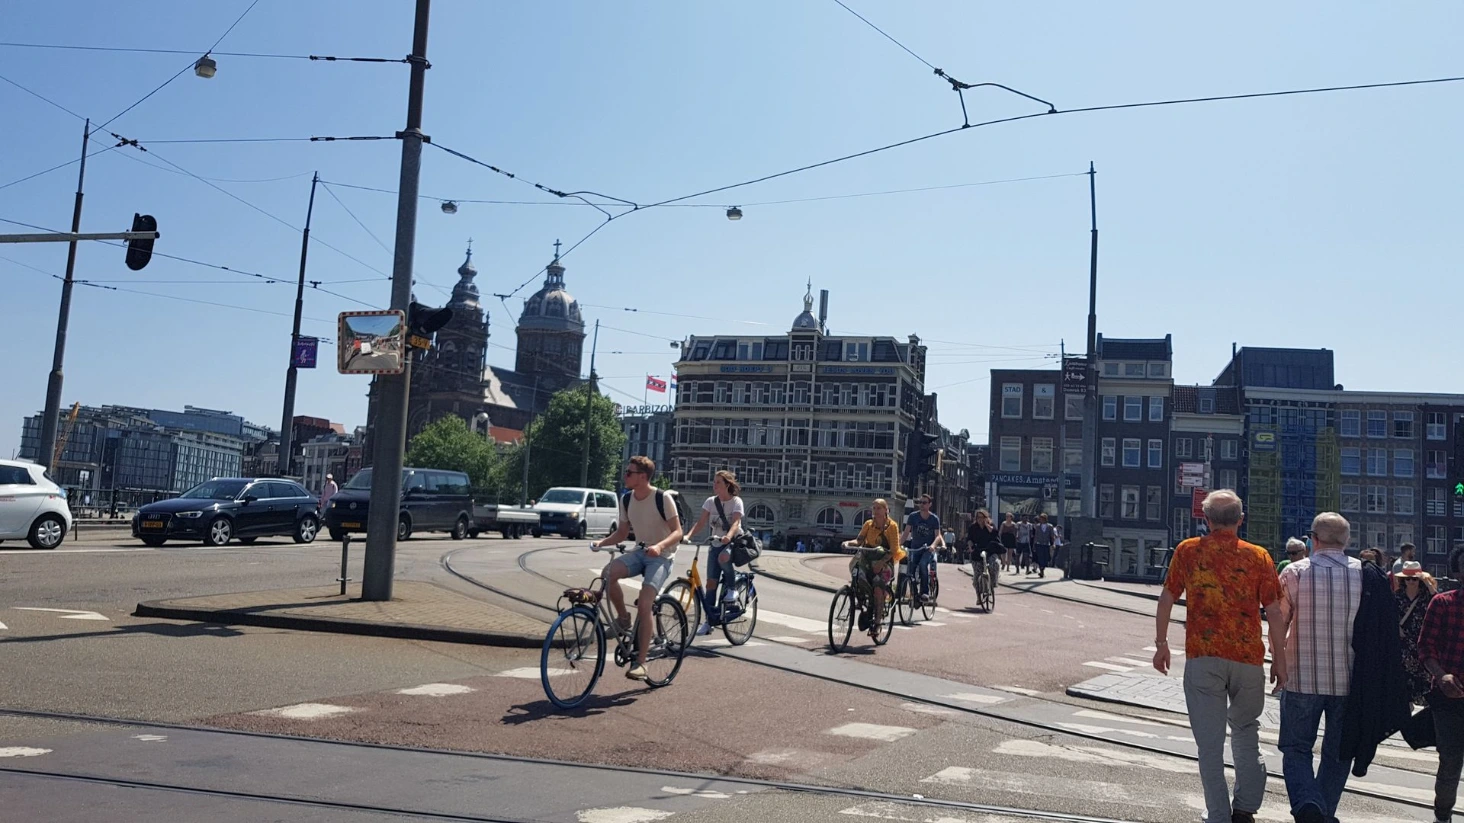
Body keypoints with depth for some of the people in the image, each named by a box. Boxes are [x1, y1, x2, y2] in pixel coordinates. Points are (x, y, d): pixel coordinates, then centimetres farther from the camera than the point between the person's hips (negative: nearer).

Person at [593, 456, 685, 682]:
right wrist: (601, 542, -8)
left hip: (662, 556, -5)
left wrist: (659, 546, -35)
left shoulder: (663, 498, -16)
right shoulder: (626, 500, 2)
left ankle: (640, 662, -10)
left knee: (643, 605, -20)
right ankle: (623, 618, -1)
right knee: (608, 573, -25)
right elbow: (622, 533, 11)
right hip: (640, 552, 6)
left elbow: (677, 532, -16)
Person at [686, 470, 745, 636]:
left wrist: (728, 536, -44)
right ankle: (708, 620, 4)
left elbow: (736, 522, -24)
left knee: (723, 557, -38)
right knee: (711, 582, -3)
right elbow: (701, 522, -5)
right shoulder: (710, 501, 1)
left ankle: (732, 587, -11)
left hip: (733, 542, -4)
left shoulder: (736, 502, -10)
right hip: (716, 544, 4)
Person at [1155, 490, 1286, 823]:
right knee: (1245, 729, 22)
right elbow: (1274, 612, -1)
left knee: (1210, 741, 5)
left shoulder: (1187, 551, -1)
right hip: (1249, 658, 2)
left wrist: (1161, 643, 14)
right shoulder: (1258, 556, -1)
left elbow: (1166, 599, 3)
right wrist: (1279, 658, 8)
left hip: (1202, 658, -1)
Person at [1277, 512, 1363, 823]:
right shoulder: (1365, 574, -2)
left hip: (1301, 678, -2)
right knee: (1338, 751, 18)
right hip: (1348, 680, 2)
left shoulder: (1294, 573, -7)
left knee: (1296, 748, 7)